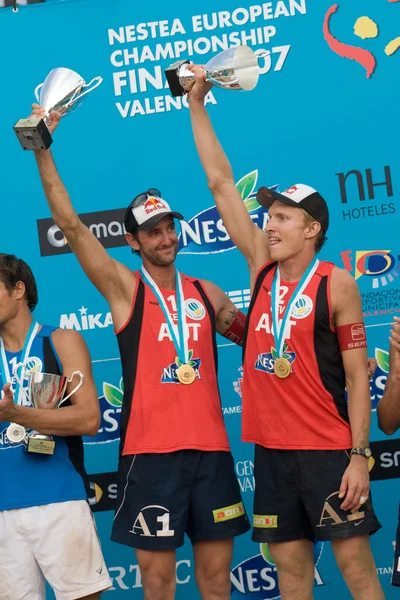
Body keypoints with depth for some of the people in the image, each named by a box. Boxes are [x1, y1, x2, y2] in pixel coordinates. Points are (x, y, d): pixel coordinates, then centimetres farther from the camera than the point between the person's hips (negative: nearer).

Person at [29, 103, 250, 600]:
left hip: (210, 447, 4)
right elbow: (71, 225, -8)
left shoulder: (206, 294, 12)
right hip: (149, 450, -3)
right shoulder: (124, 289, 1)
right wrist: (43, 151, -14)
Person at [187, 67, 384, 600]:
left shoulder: (336, 284, -6)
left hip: (329, 449, -5)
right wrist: (196, 105, 8)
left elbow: (357, 376, -7)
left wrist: (359, 455, -14)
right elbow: (220, 182, 8)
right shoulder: (262, 268, 6)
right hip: (271, 448, 5)